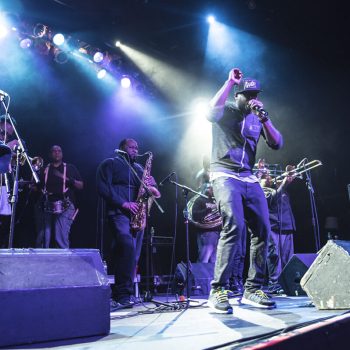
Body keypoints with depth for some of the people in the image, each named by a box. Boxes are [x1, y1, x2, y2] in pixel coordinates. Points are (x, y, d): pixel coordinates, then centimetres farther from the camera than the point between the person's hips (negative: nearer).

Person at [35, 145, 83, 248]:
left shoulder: (70, 168, 11)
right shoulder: (45, 170, 16)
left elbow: (81, 185, 4)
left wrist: (68, 179, -12)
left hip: (65, 207, -3)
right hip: (46, 208, 3)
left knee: (61, 238, -13)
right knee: (43, 239, 4)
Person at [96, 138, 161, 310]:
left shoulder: (139, 168, 26)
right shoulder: (109, 164, 8)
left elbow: (154, 191, 22)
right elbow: (103, 188, -6)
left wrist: (151, 183, -2)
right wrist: (124, 203, -15)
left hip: (136, 215, 7)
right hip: (118, 213, -6)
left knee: (133, 254, 1)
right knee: (128, 246, -27)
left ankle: (122, 295, 10)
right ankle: (123, 295, -23)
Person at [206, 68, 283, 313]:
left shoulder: (257, 119, 17)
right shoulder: (226, 111, 4)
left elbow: (277, 144, 7)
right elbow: (211, 112, -21)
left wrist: (264, 117, -5)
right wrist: (230, 82, -16)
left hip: (249, 178, 6)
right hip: (225, 175, -6)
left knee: (262, 229, -2)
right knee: (234, 226, -24)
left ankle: (252, 289, 10)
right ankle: (217, 291, -17)